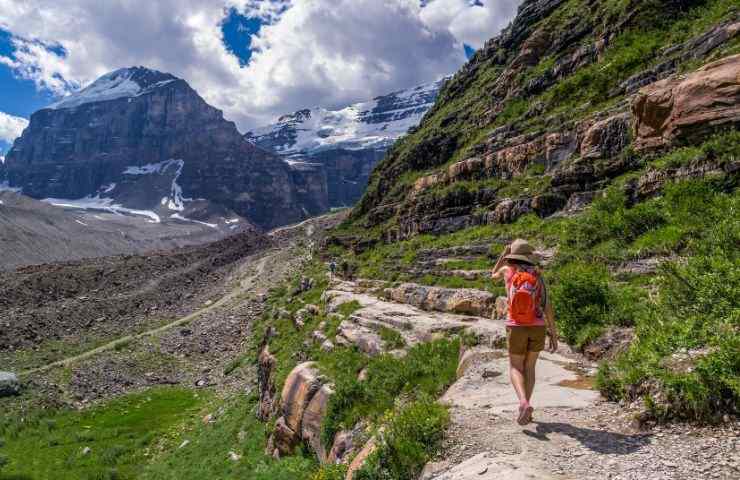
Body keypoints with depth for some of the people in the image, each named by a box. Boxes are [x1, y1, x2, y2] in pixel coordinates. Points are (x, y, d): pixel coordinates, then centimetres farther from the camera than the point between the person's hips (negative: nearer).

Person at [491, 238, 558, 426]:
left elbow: (493, 275, 26)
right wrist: (554, 334, 0)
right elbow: (547, 305, -5)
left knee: (515, 368, 9)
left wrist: (505, 253, 23)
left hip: (516, 327, -2)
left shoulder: (508, 269, -1)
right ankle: (525, 409, 19)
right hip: (538, 327, 2)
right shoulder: (538, 274, 0)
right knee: (529, 367, 19)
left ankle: (524, 403, -18)